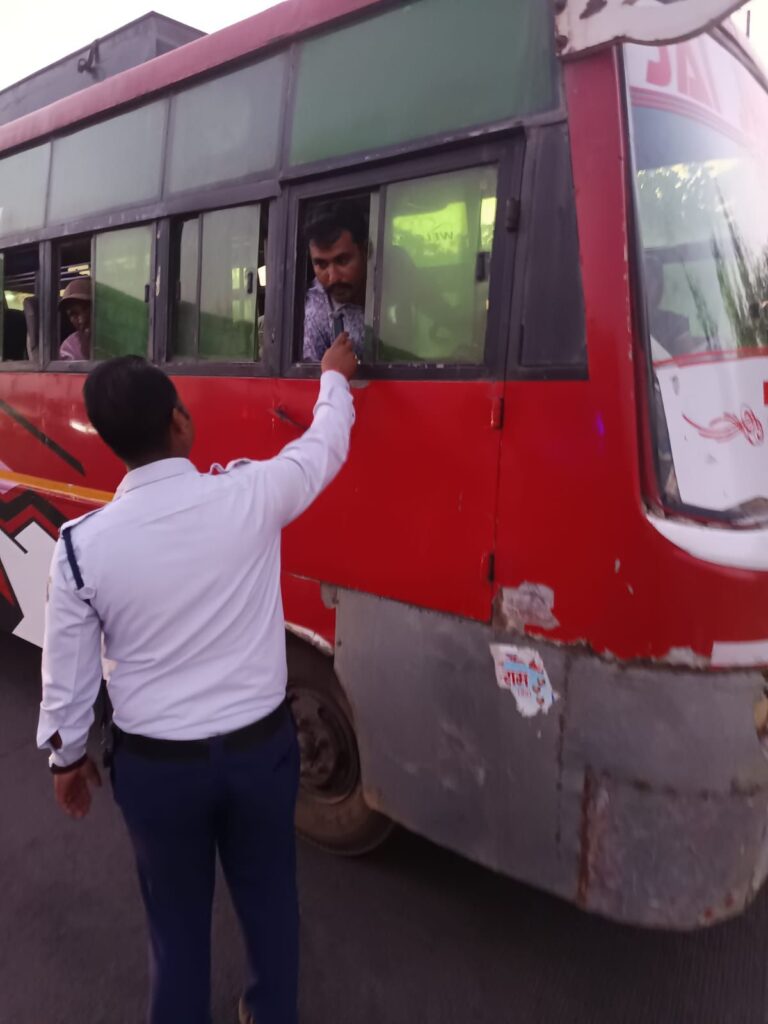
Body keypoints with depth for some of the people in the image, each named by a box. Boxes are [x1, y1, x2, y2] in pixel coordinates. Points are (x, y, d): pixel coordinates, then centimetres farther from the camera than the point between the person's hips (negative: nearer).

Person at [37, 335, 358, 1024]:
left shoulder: (83, 543, -16)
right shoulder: (251, 495, -18)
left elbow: (68, 671, -5)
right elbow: (325, 446, 2)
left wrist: (67, 755, 13)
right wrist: (336, 378, 22)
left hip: (155, 763, 0)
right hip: (261, 745, 1)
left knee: (178, 916, 22)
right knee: (269, 897, 25)